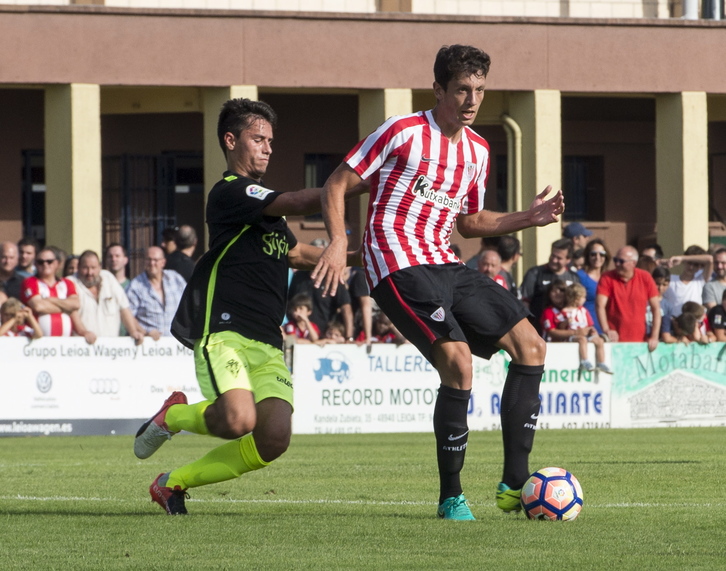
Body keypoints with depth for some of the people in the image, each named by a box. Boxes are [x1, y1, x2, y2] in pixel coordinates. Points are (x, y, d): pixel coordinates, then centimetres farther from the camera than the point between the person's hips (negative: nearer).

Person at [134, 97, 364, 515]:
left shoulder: (267, 204, 25)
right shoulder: (230, 192, -5)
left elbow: (295, 253, 41)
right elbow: (299, 203, -17)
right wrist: (360, 185, -15)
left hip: (267, 342, 9)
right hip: (223, 331, -9)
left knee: (274, 439, -11)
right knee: (239, 420, -30)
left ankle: (173, 482, 10)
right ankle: (173, 417, 6)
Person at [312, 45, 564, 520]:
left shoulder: (477, 151, 15)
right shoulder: (402, 133, -6)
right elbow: (337, 185, -5)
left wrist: (528, 218, 12)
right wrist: (338, 241, -19)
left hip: (445, 265, 8)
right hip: (398, 265, -8)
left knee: (530, 346, 1)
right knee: (458, 361, -24)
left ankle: (515, 483, 4)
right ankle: (451, 496, -11)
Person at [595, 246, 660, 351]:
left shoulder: (645, 278, 4)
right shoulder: (607, 278, 0)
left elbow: (656, 308, 5)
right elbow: (600, 305, -10)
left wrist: (654, 337, -3)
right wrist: (606, 330, -25)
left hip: (639, 341, 2)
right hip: (615, 340, -1)